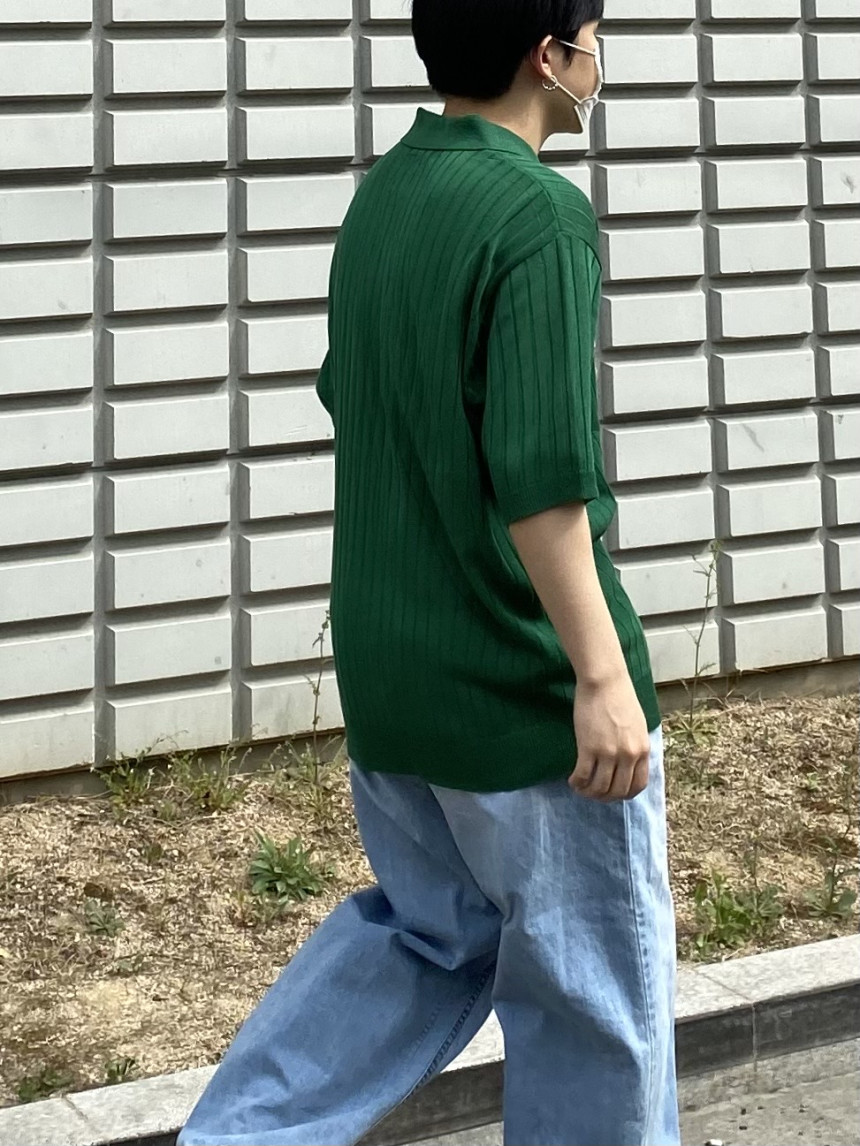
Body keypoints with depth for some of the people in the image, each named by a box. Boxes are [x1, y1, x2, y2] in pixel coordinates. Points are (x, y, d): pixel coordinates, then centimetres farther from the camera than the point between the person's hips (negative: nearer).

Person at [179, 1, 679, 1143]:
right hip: (526, 677, -8)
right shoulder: (540, 213, -19)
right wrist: (603, 674, -20)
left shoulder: (382, 194, 7)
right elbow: (542, 475, -25)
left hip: (386, 665, 8)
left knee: (425, 931, 23)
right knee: (589, 984, 9)